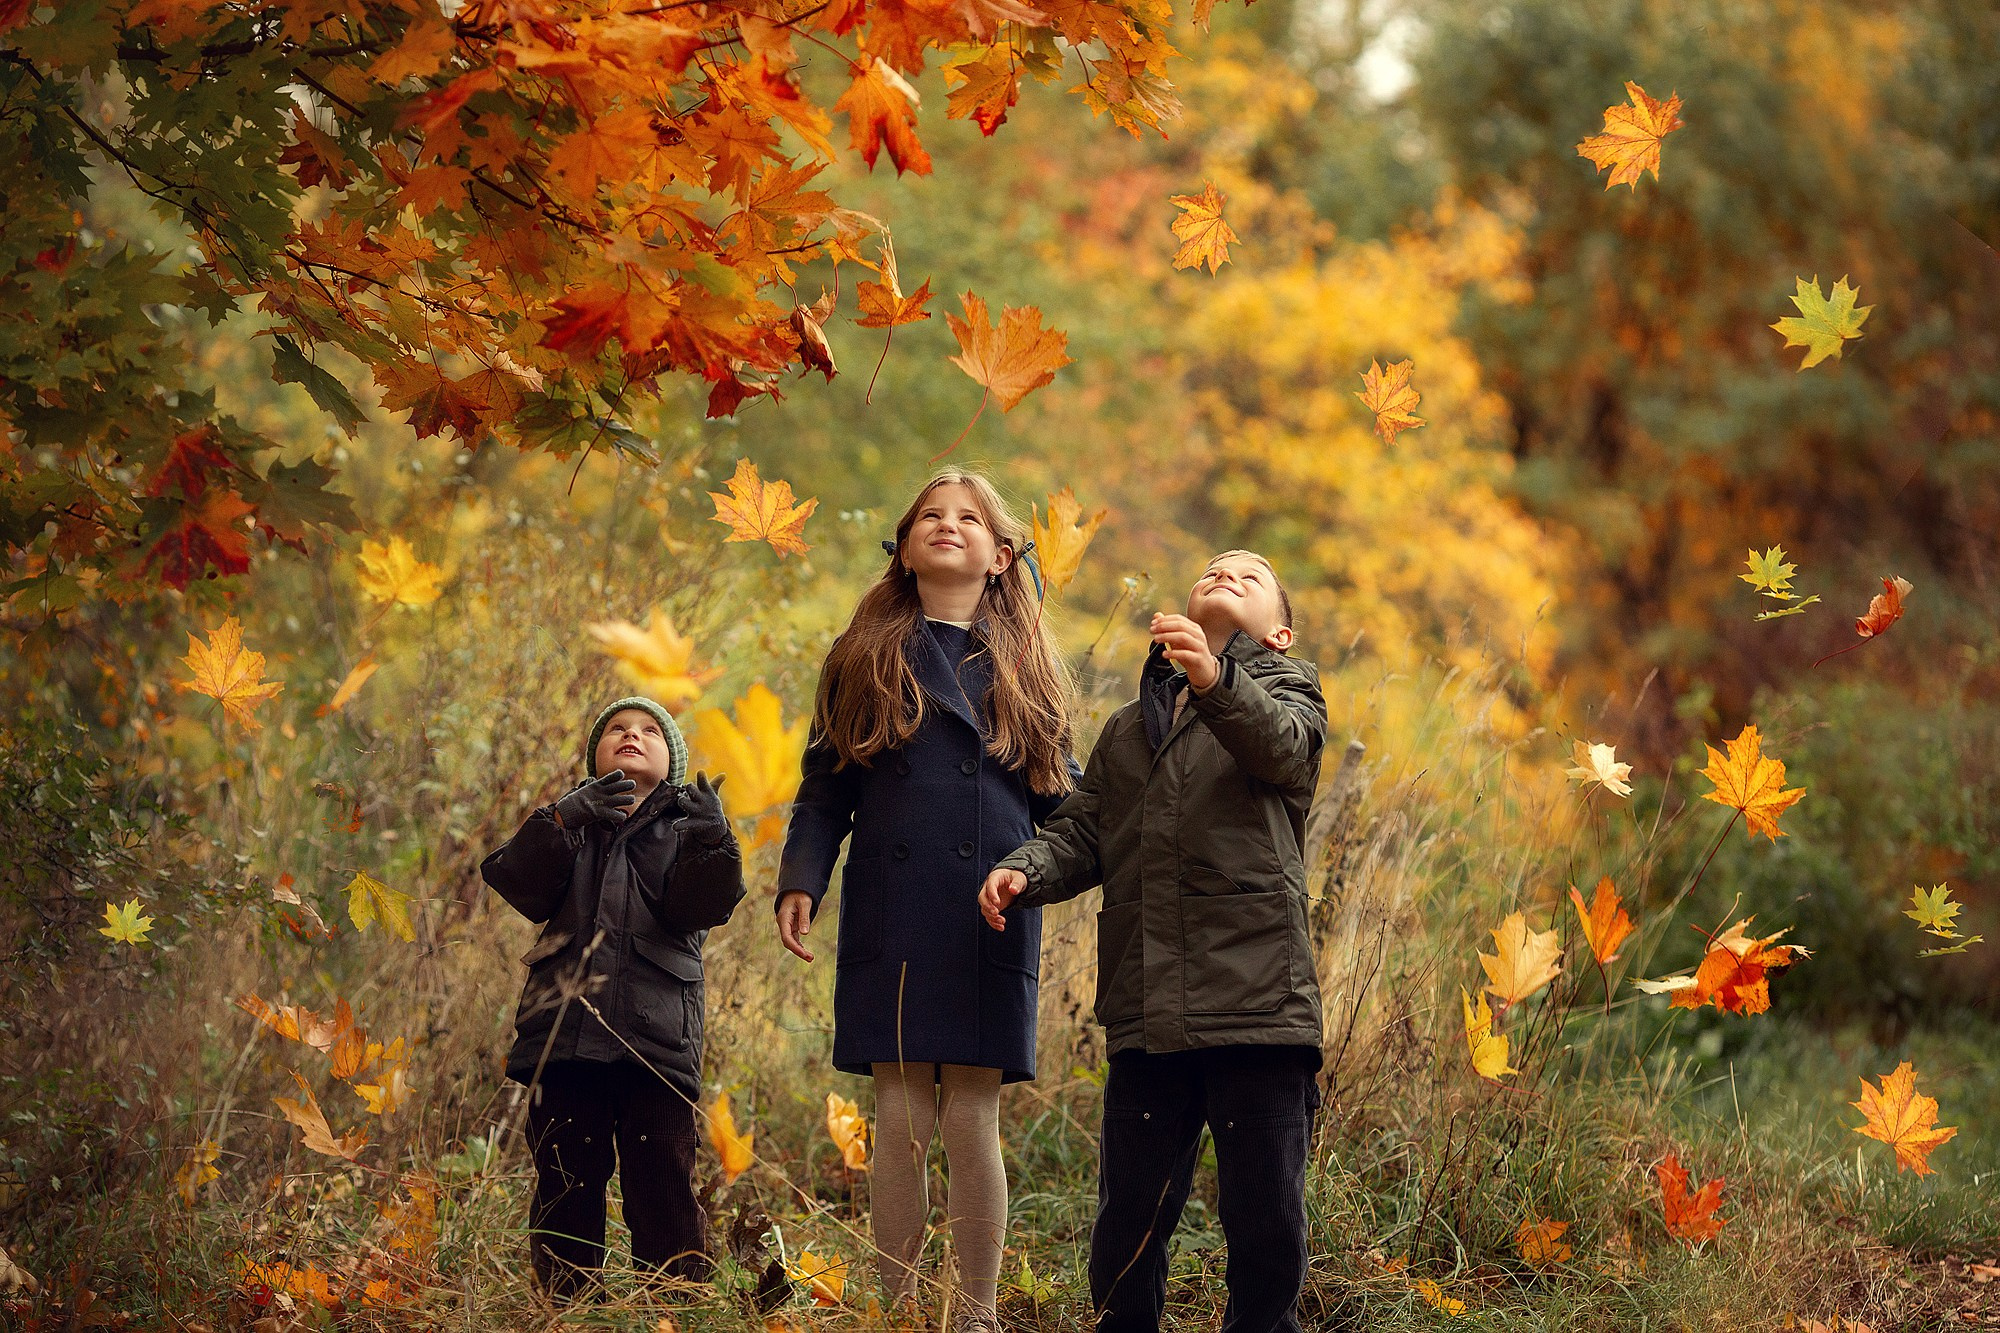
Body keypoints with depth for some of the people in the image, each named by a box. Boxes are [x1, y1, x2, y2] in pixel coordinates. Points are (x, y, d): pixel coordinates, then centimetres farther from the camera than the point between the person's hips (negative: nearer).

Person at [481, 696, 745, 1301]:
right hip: (564, 1035, 2)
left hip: (655, 1040, -1)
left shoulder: (684, 828, 16)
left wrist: (712, 840, -22)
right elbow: (519, 885, -1)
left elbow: (697, 907, -4)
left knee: (664, 1193, -5)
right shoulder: (568, 823, 19)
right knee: (565, 1189, 4)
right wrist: (563, 820, -16)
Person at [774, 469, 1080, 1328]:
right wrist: (800, 880, -1)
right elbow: (825, 787, 10)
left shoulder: (1025, 669, 13)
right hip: (890, 924, 0)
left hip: (991, 923, 0)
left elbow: (1063, 799, 14)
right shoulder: (868, 658, 12)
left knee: (972, 1123, -3)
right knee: (899, 1121, -2)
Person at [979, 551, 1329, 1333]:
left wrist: (1214, 681, -34)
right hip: (1146, 1021, 4)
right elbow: (1081, 834, 18)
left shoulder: (1286, 691, 11)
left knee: (1267, 1230, -3)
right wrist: (1024, 872, -5)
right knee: (1126, 1231, 4)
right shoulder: (1127, 730, 27)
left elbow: (1279, 744, -13)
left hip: (1256, 1005, -4)